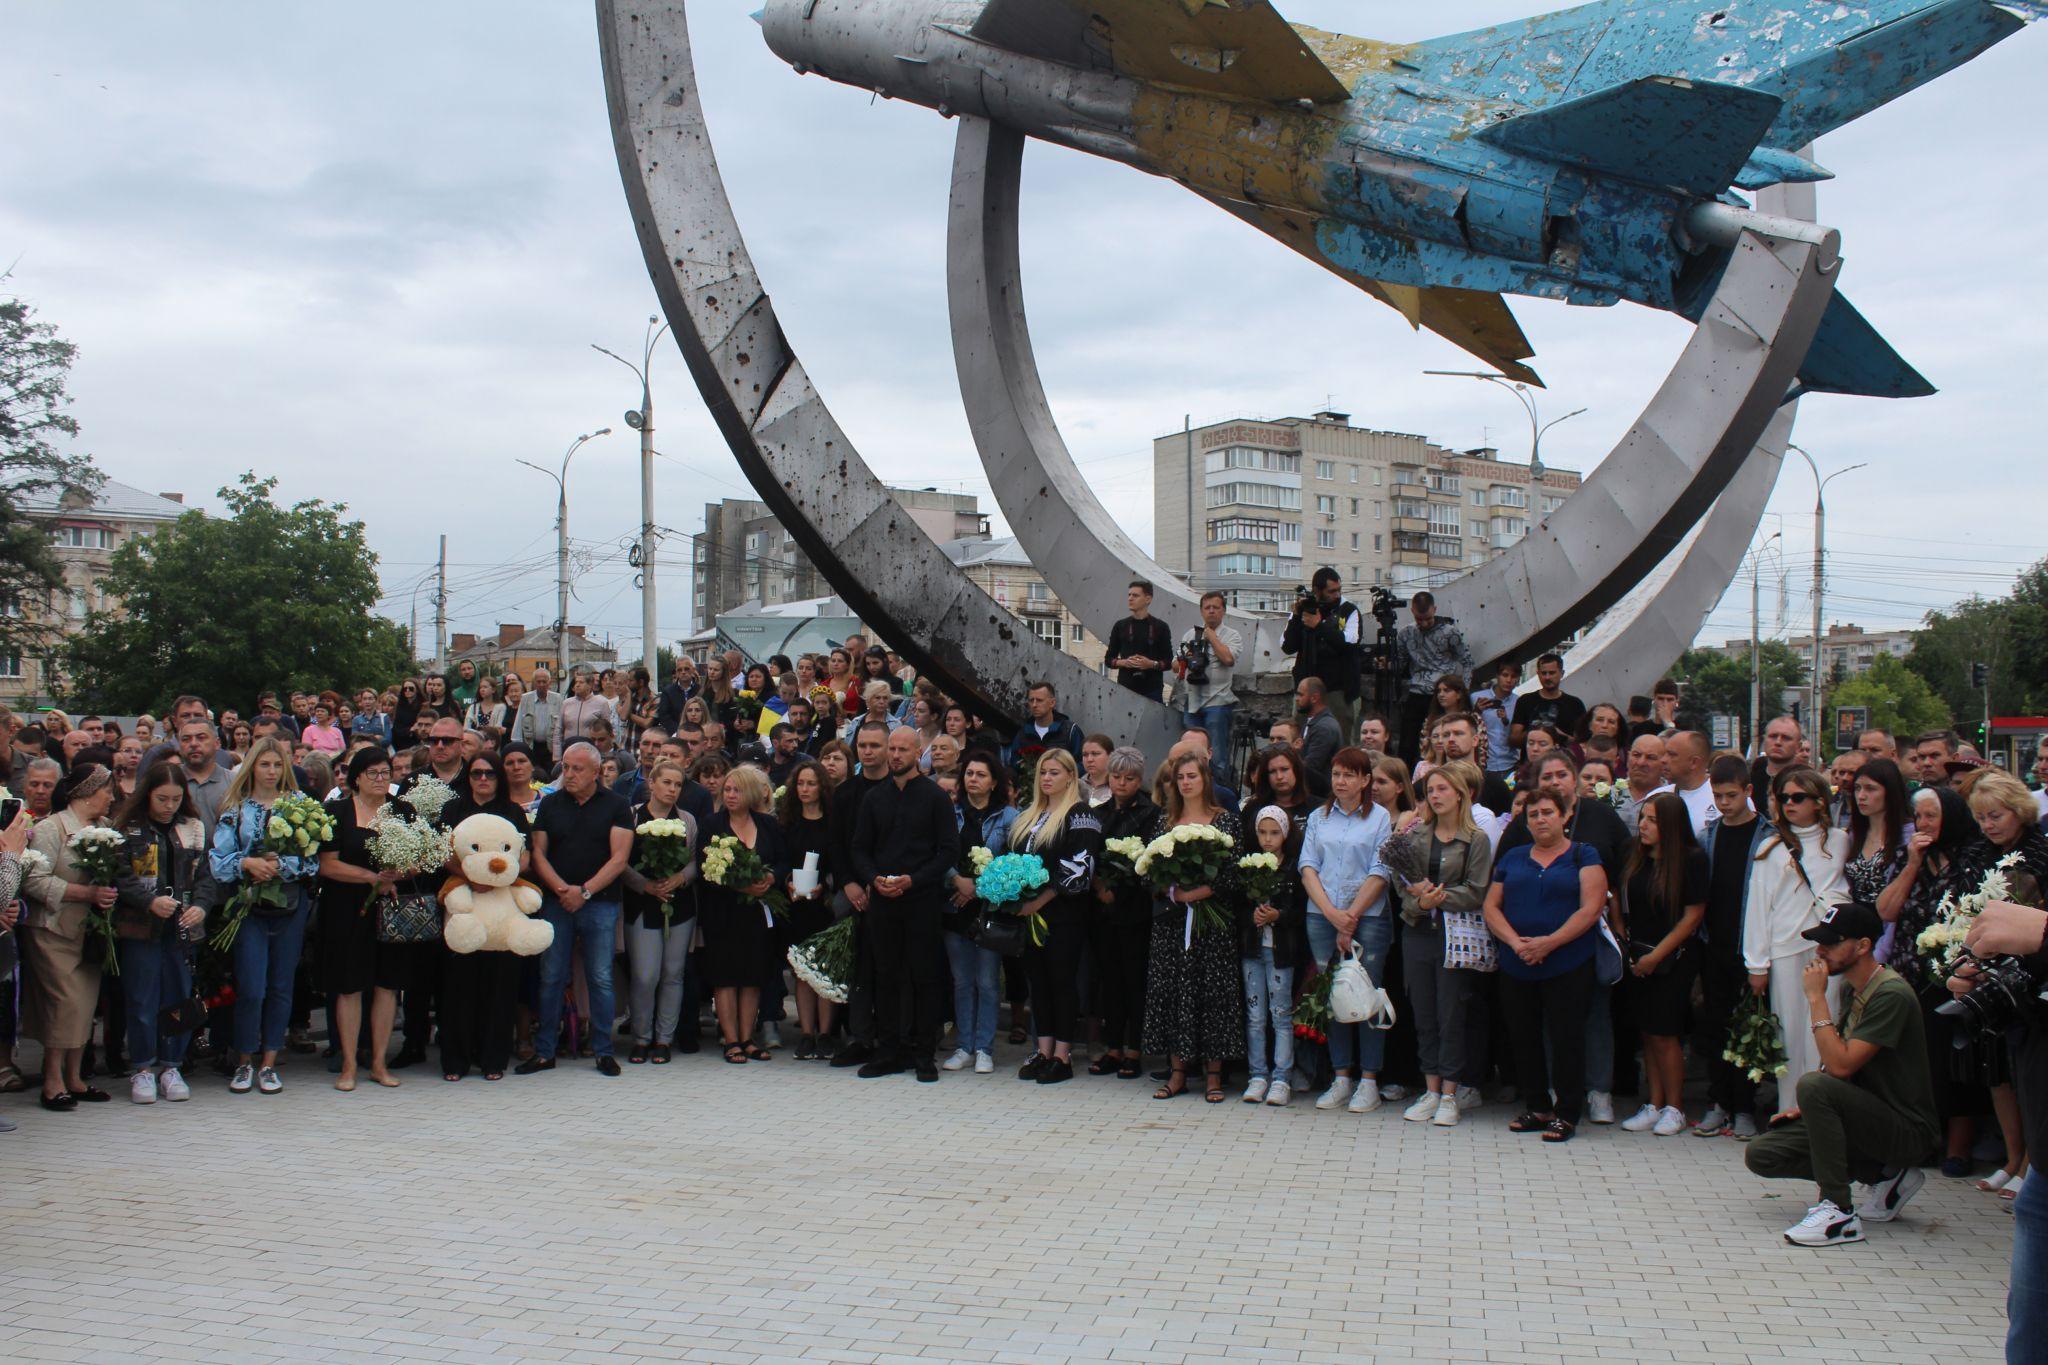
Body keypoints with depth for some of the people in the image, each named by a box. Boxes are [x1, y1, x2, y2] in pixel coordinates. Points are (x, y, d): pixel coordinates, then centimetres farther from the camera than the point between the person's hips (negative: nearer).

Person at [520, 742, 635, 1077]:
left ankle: (603, 1051, 8)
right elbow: (538, 852, 6)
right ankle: (544, 1051, 11)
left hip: (600, 903, -2)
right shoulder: (550, 804, 11)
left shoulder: (616, 806, 2)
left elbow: (619, 858, -5)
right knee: (551, 977, 3)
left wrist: (584, 891, -13)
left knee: (601, 979, 0)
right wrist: (561, 888, -11)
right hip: (556, 902, 2)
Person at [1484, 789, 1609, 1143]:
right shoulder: (1512, 858, 13)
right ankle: (1536, 1107, 20)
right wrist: (1515, 942, -11)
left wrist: (1549, 943, -17)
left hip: (1568, 966, -4)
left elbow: (1591, 909, -9)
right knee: (1524, 1037, 8)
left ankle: (1566, 1113, 6)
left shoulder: (1583, 856, 2)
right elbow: (1491, 907, 7)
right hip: (1516, 967, 4)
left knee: (1566, 1038, -2)